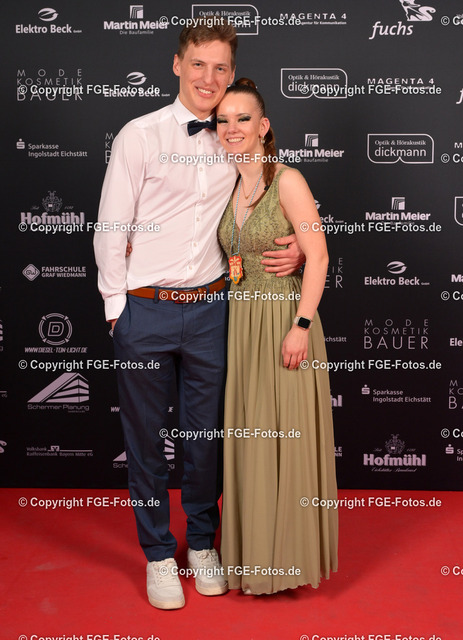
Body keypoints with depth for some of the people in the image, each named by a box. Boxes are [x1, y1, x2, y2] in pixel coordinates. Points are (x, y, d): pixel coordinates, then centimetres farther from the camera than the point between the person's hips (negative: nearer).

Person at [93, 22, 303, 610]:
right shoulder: (140, 136, -4)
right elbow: (110, 229, -3)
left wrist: (294, 247, 1)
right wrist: (118, 307, -4)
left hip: (209, 307, 3)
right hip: (145, 310, -3)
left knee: (207, 433, 12)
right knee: (146, 435, 8)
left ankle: (202, 543, 34)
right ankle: (159, 554, 27)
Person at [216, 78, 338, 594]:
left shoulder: (287, 181, -10)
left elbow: (317, 256, -14)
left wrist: (302, 326, -19)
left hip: (284, 321, -6)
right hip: (240, 324, 6)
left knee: (285, 436, 2)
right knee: (246, 435, 12)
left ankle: (289, 554, 19)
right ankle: (252, 553, 28)